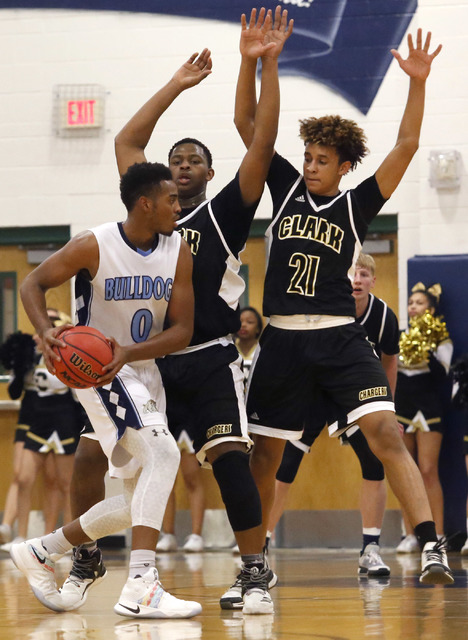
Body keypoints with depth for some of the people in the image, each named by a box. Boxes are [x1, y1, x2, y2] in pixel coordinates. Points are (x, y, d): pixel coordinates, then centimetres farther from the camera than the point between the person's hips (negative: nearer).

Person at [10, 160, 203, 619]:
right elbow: (34, 283, -6)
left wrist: (128, 353, -24)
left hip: (141, 371, 7)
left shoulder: (179, 252, -4)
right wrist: (45, 332, -26)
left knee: (139, 503, 8)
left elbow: (182, 331, -7)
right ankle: (139, 589, -34)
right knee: (163, 453, -28)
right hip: (94, 370, -7)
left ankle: (40, 552, 27)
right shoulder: (94, 247, -17)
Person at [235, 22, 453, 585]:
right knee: (264, 454, 9)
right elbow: (246, 123, 7)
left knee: (385, 434, -19)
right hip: (282, 342, 3)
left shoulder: (356, 205, 6)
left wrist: (418, 83, -14)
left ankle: (430, 545, -27)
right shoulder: (286, 188, 11)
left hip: (340, 339, -3)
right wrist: (250, 60, -5)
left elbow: (405, 148, -4)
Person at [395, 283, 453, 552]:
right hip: (401, 409, 4)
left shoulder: (441, 338, 0)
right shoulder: (400, 337, 12)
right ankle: (410, 535, 5)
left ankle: (438, 535, -10)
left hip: (428, 409, -4)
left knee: (429, 471, -11)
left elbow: (442, 373, -11)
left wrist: (427, 352, -23)